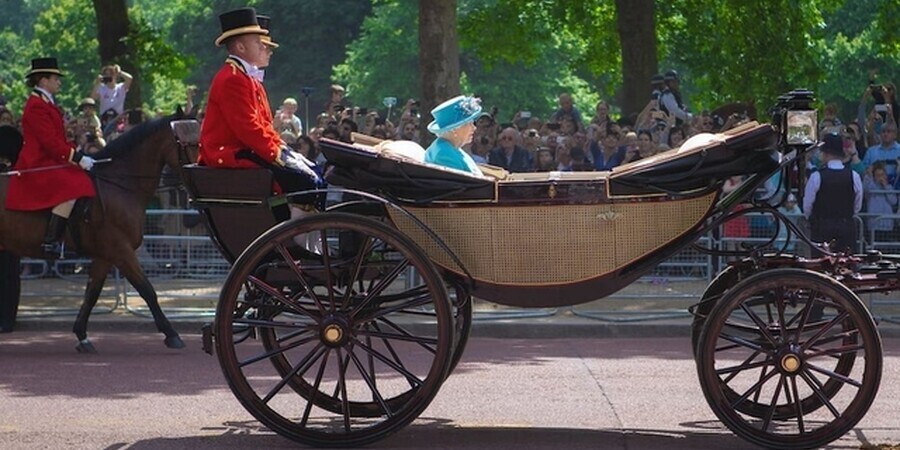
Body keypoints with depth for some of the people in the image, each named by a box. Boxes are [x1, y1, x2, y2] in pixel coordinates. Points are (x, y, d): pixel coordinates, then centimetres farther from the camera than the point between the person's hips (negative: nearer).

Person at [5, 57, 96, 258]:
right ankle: (50, 242, -31)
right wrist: (78, 157, -22)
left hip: (51, 162, 11)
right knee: (72, 189, -30)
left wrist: (78, 154, 9)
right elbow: (50, 142, -21)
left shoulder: (46, 104, 20)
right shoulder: (36, 107, -14)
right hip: (38, 165, -11)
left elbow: (58, 139, 21)